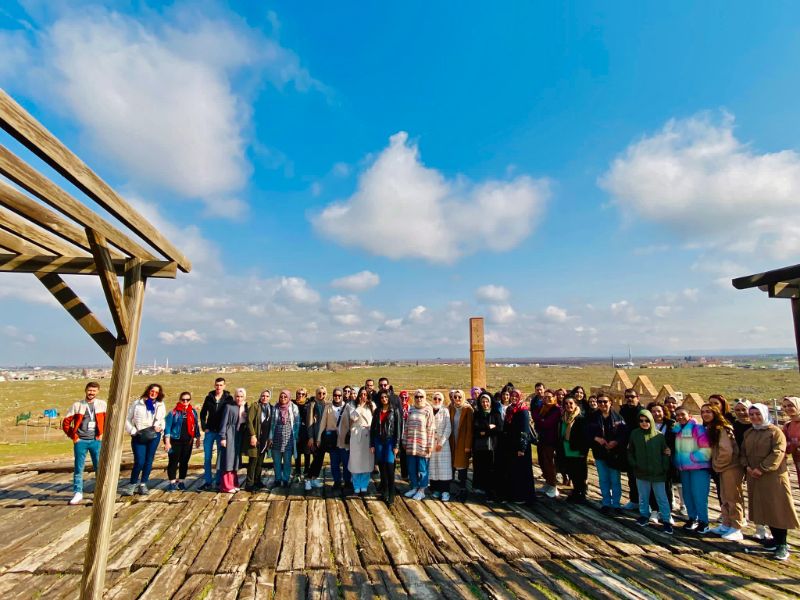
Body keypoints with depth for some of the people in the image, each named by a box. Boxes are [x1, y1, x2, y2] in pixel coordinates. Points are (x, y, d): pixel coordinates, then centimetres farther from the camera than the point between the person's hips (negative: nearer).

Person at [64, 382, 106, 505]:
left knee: (99, 467, 4)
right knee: (78, 468, 5)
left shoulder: (102, 404, 2)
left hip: (96, 441, 0)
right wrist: (73, 436, -1)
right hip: (80, 441, 0)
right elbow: (66, 422, 5)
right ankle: (78, 493, 18)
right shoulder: (77, 405, 2)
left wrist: (103, 434, -1)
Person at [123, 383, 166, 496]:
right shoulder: (137, 403, 2)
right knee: (139, 462, -8)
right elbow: (127, 419, 4)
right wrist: (133, 431, -5)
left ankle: (143, 484, 19)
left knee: (149, 461, 7)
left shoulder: (160, 405, 9)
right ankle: (132, 484, 13)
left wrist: (160, 427, -1)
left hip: (154, 436, 3)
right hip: (139, 437, -2)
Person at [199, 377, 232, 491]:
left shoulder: (228, 398, -4)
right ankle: (208, 482, 14)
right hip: (210, 431, 2)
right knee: (207, 457, 5)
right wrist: (204, 427, 1)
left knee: (221, 457, 5)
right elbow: (203, 413, 10)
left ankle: (218, 481, 15)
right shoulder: (209, 397, 3)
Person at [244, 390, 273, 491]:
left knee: (260, 461, 11)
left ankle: (257, 481, 22)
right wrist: (252, 435, -17)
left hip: (264, 439, 5)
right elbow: (249, 420, -11)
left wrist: (269, 437, 9)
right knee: (253, 460, -5)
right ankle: (249, 484, 2)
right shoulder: (255, 405, -4)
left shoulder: (270, 408, 11)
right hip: (255, 437, -5)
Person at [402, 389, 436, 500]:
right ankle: (414, 487, 27)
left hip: (422, 445, -4)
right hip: (411, 444, 5)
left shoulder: (428, 411, -5)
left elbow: (431, 429, -7)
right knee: (411, 468, 12)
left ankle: (421, 490, 17)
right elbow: (406, 427, 11)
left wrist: (430, 445, -10)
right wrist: (405, 441, 9)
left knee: (422, 469, 5)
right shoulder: (411, 410, 8)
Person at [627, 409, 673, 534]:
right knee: (643, 497, 13)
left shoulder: (659, 435, -4)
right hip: (641, 473, 2)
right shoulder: (634, 434, -1)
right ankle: (644, 516, 27)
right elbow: (630, 452, 7)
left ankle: (665, 520, 16)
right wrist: (634, 465, -1)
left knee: (661, 497, 5)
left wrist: (665, 468, -6)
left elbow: (665, 453, 0)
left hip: (658, 473, -1)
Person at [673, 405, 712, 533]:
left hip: (699, 467, -6)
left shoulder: (698, 428, -12)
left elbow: (706, 450, -16)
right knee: (687, 494, 12)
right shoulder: (677, 430, 7)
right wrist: (677, 463, 5)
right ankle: (692, 518, 26)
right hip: (684, 469, 6)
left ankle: (703, 522, 11)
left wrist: (690, 457, -16)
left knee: (699, 495, -3)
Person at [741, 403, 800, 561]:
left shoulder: (775, 431, -8)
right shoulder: (748, 433, 11)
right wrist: (747, 466, -5)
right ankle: (776, 538, 24)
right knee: (764, 508, 11)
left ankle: (782, 545, 6)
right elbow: (743, 452, 12)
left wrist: (761, 468, -18)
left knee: (778, 509, -2)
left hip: (774, 476, -6)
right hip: (754, 477, 6)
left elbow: (777, 453, -16)